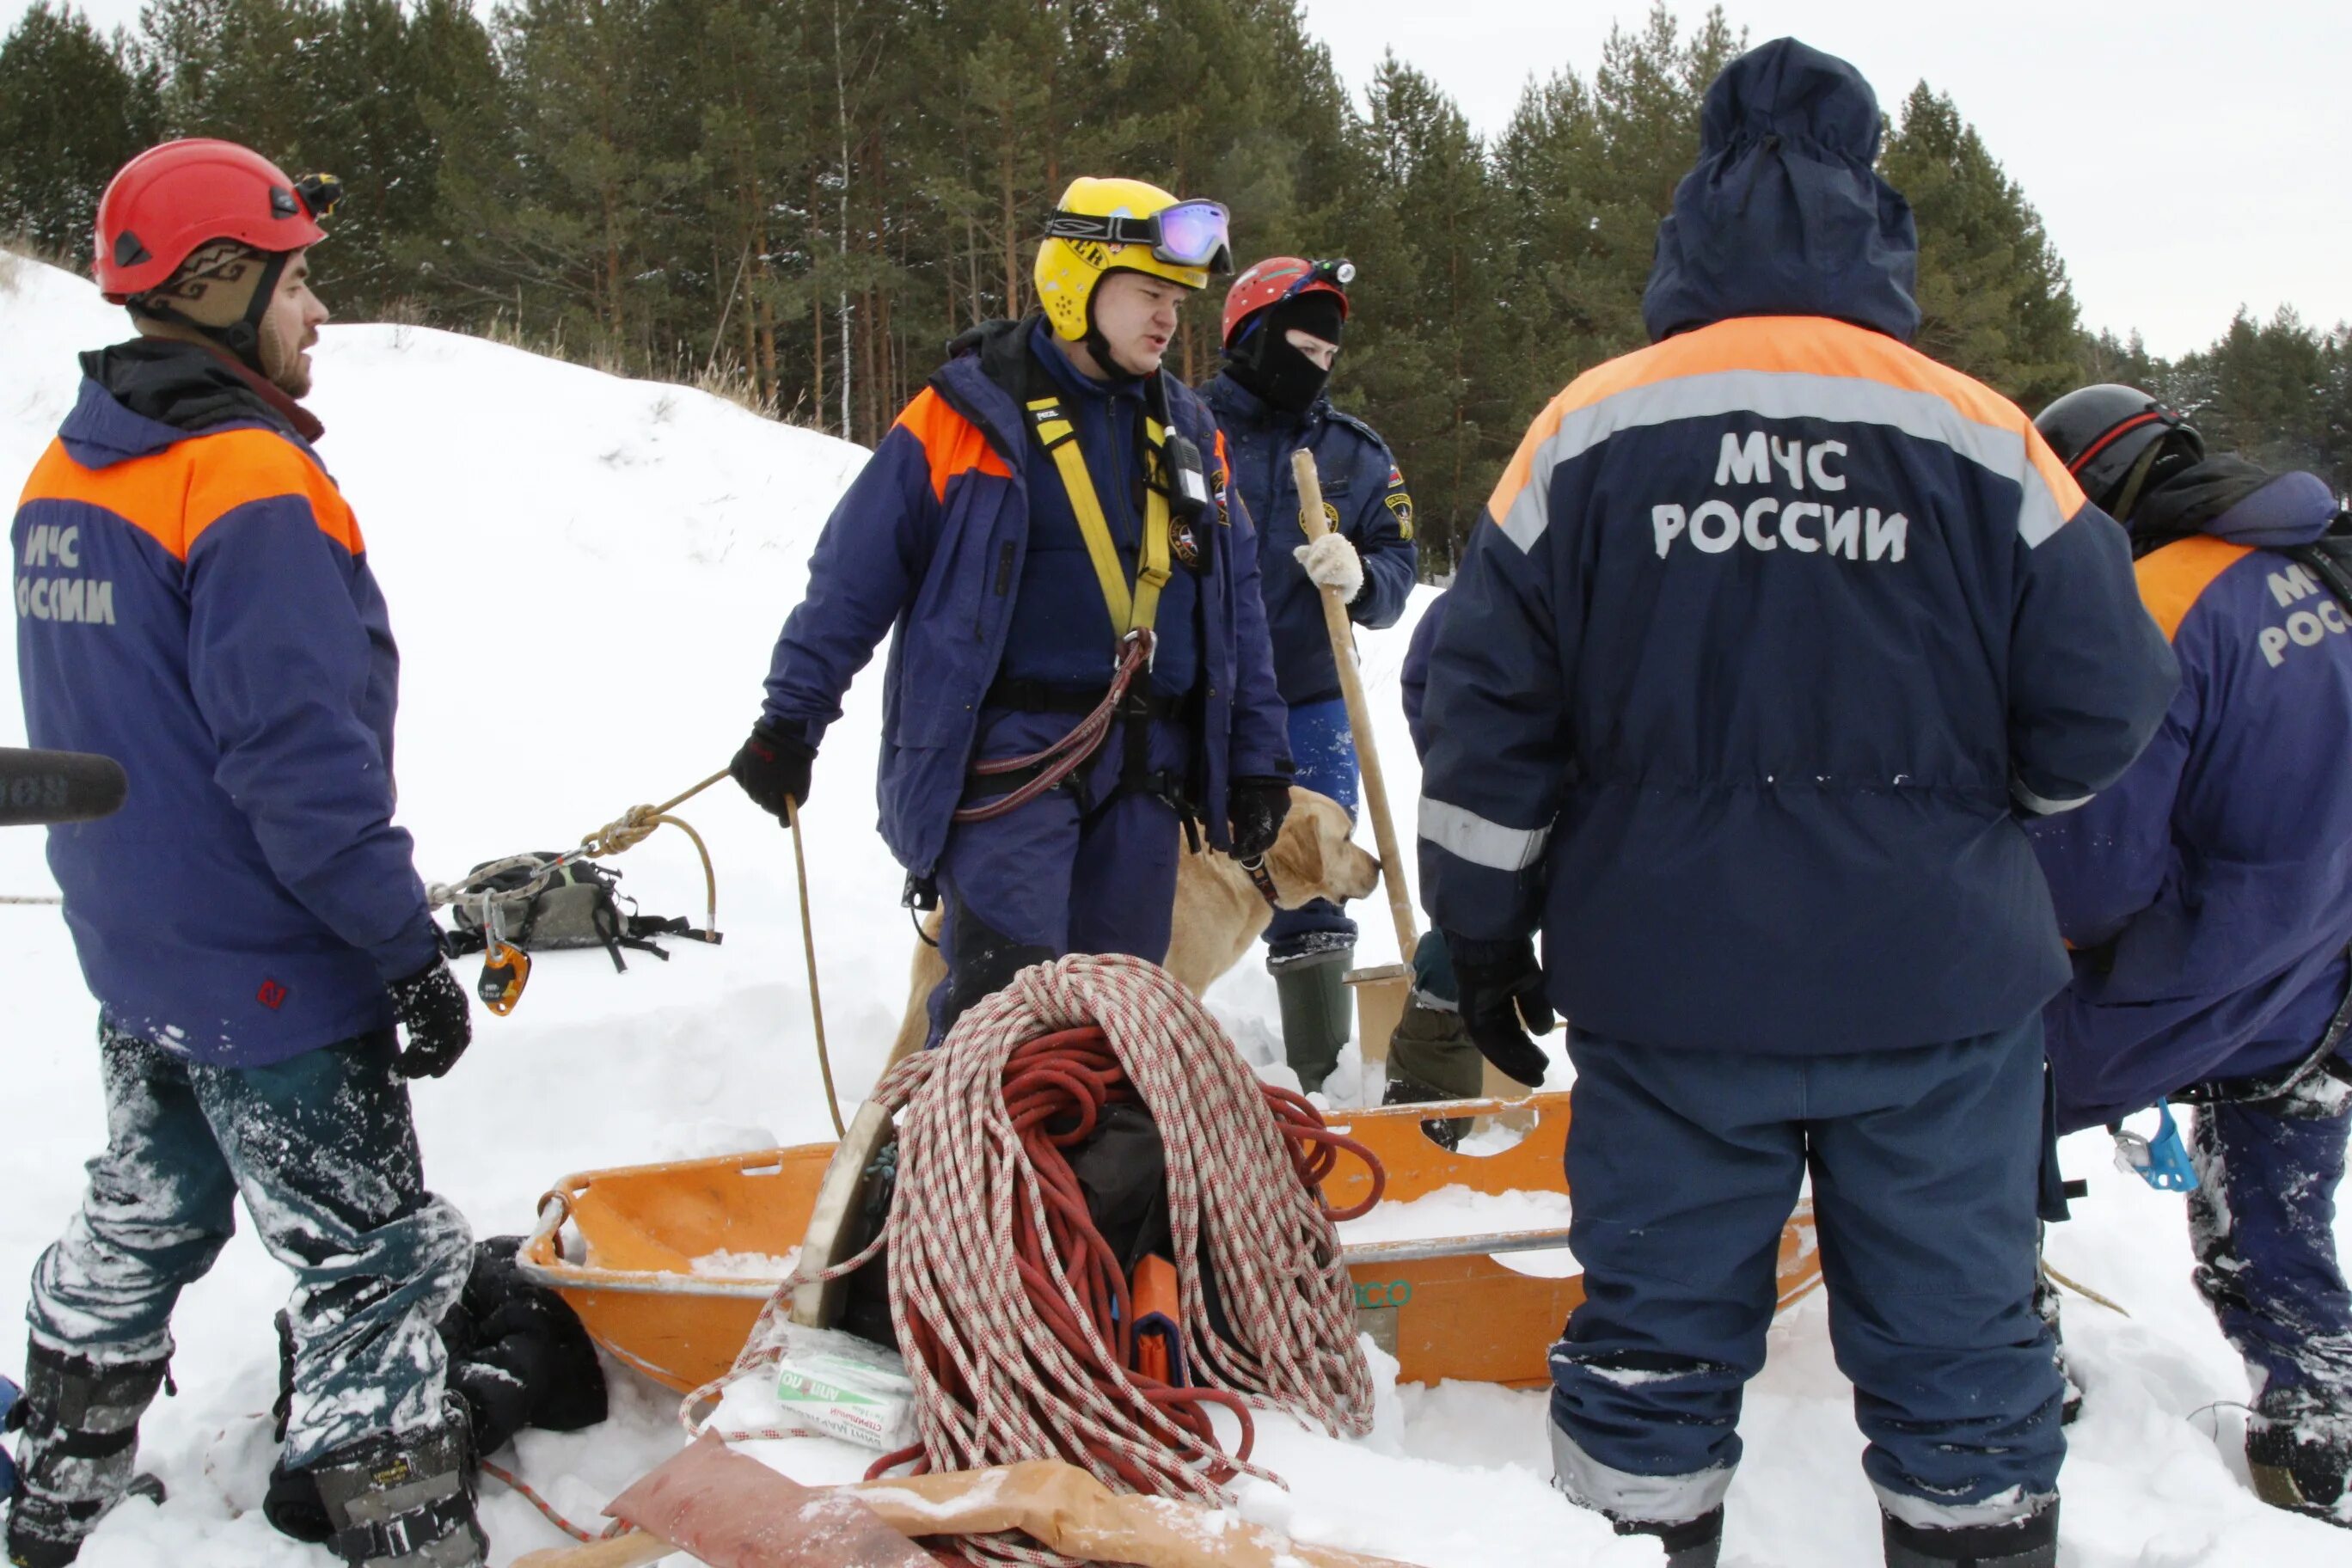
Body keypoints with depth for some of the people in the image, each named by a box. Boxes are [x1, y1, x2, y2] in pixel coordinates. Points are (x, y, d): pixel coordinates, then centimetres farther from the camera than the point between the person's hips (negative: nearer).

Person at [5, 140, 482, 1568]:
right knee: (381, 1270, 0)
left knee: (139, 1231, 24)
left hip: (133, 956, 9)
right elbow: (305, 763, -24)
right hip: (274, 980, -9)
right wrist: (412, 952, -17)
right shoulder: (251, 485, -21)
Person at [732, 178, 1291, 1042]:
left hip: (1145, 766, 6)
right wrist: (790, 719, -6)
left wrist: (1256, 760, 13)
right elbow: (853, 576, -4)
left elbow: (1237, 605, 16)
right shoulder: (969, 414, -5)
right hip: (1011, 752, -5)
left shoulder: (1187, 432, 13)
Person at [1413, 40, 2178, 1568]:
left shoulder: (1588, 431, -3)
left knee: (1656, 1326, 11)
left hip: (1669, 989, 1)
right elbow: (2101, 716, -1)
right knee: (1956, 1334, 13)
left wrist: (1486, 928, 8)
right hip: (1942, 984, 0)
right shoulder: (1988, 443, -4)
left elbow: (1489, 710, -1)